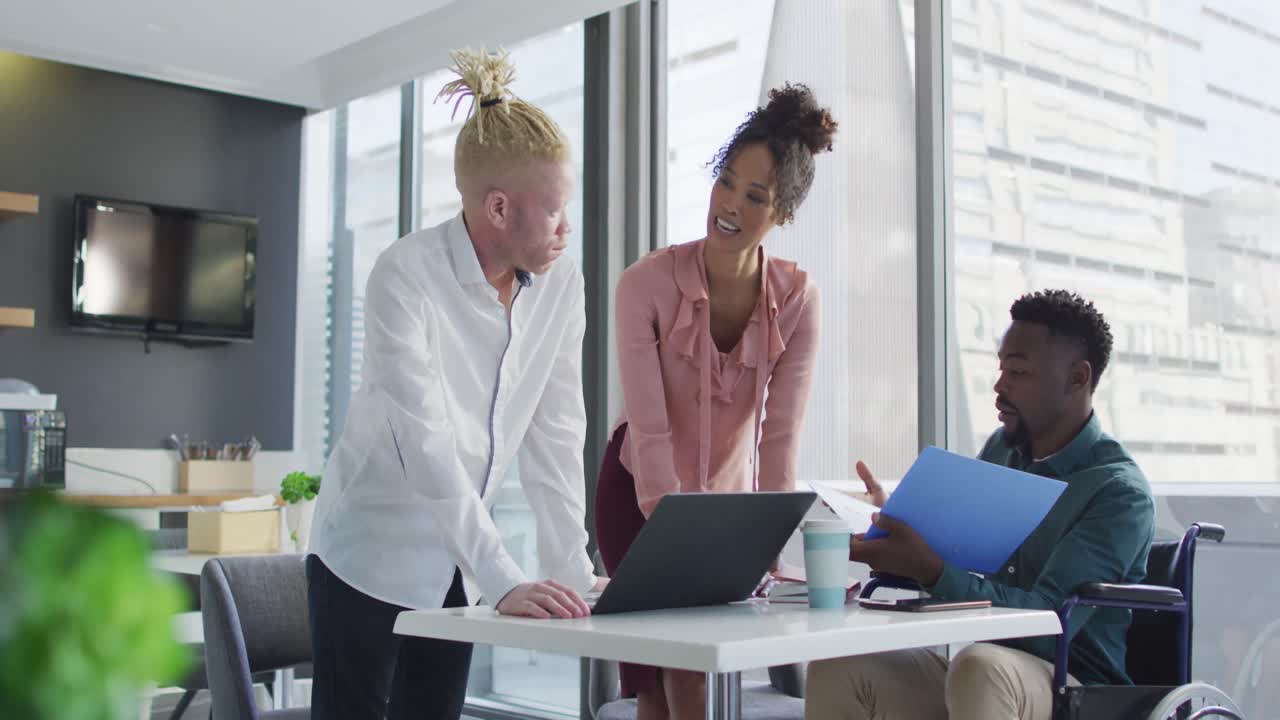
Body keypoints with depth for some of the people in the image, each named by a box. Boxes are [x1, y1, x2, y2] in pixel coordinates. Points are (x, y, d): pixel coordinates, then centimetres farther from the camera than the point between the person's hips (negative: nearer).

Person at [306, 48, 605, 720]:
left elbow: (555, 438, -3)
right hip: (372, 553, -5)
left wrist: (574, 574, -9)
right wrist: (505, 584, -33)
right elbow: (426, 445, -28)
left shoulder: (560, 284, -5)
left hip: (452, 559, 5)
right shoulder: (405, 275, -22)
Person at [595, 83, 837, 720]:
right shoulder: (647, 283, -22)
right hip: (638, 493, -2)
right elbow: (650, 428, -25)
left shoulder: (797, 299, -15)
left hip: (726, 499, 2)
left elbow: (781, 433, -18)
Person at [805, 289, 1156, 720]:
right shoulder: (1001, 449, 11)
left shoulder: (1120, 494, -13)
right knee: (838, 669, -19)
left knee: (980, 667, -40)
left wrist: (930, 570, -34)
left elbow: (1049, 620, -22)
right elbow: (954, 564, 18)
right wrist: (889, 523, -2)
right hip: (977, 675, 7)